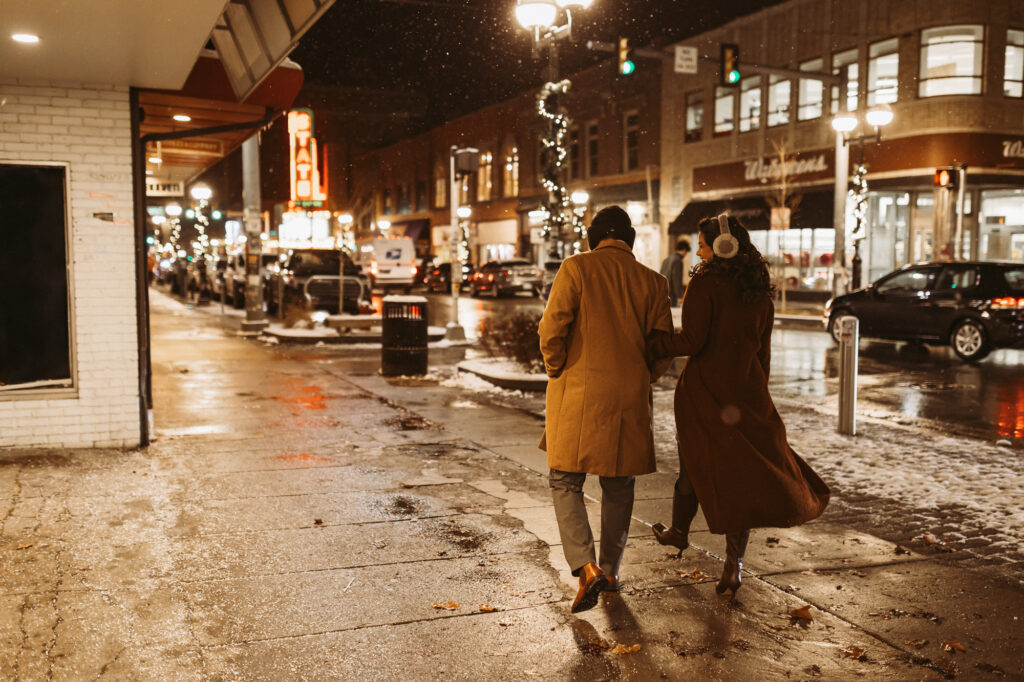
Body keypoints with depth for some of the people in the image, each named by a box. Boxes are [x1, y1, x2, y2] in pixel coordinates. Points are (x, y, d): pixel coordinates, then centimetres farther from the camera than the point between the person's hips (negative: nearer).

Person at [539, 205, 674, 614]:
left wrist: (557, 371, 4)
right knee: (619, 487, 16)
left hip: (578, 395, -3)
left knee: (565, 483, 7)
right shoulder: (652, 282, 4)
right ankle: (611, 571, 25)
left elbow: (552, 330, -12)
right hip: (630, 398, 3)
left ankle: (586, 568, -8)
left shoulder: (576, 268, -5)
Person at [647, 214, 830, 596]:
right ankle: (733, 565, 9)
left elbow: (692, 341, -18)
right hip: (746, 392, 5)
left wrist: (650, 347, -5)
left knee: (695, 464, 13)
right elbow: (763, 351, 13)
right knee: (740, 467, 7)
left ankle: (679, 531, 34)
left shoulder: (705, 283, -11)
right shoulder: (760, 290, 8)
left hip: (705, 391, -5)